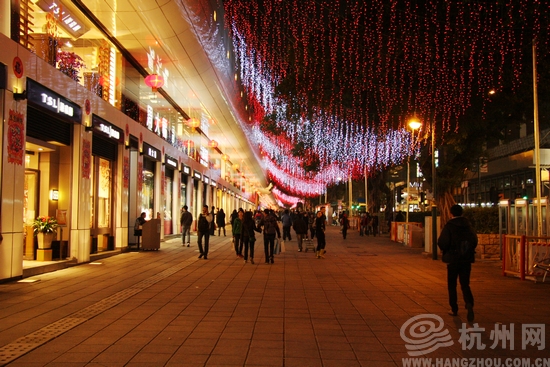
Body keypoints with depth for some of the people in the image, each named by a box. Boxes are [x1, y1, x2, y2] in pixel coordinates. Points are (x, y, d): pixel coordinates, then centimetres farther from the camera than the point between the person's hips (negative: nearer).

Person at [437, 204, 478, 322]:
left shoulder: (449, 226, -10)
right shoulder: (467, 225, 3)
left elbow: (442, 242, -16)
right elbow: (474, 240, 3)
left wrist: (446, 251, 5)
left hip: (453, 259, -3)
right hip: (466, 259, 3)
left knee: (452, 285, 11)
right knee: (465, 284, 7)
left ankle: (454, 309, 15)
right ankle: (469, 304, -18)